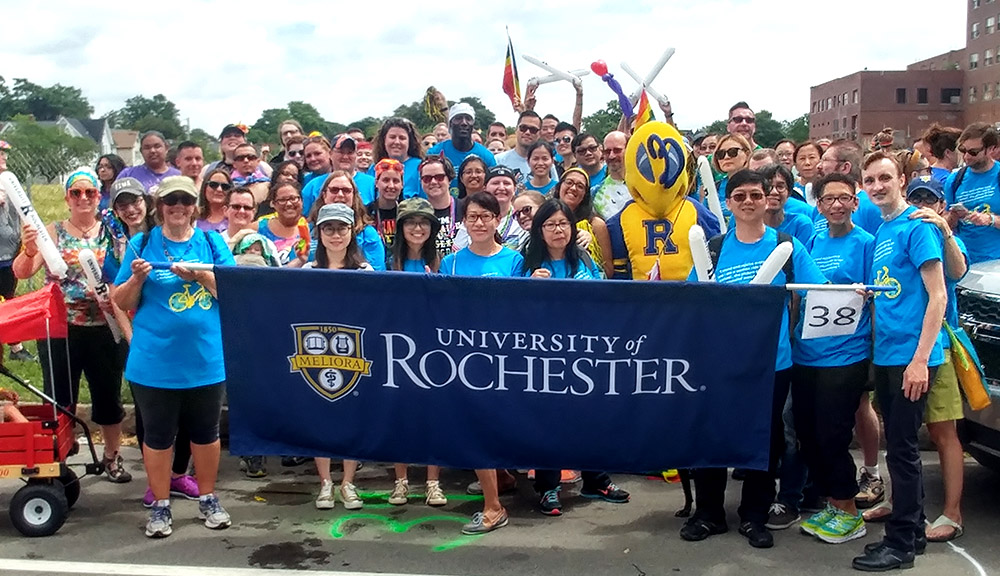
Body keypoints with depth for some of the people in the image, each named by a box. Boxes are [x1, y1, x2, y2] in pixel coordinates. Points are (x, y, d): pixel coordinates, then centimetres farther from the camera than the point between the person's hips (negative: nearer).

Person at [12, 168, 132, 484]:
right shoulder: (53, 232, -1)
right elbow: (22, 273, -11)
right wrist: (29, 251, -32)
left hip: (103, 329, 1)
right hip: (59, 330, -1)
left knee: (108, 396, 11)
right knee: (59, 399, 7)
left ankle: (112, 456, 28)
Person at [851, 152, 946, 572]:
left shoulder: (916, 225, -10)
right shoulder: (880, 232, 13)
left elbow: (937, 294, -15)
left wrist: (920, 359, -20)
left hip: (910, 357, -8)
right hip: (884, 356, 8)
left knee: (902, 449, -2)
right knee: (899, 446, 15)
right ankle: (912, 528, 27)